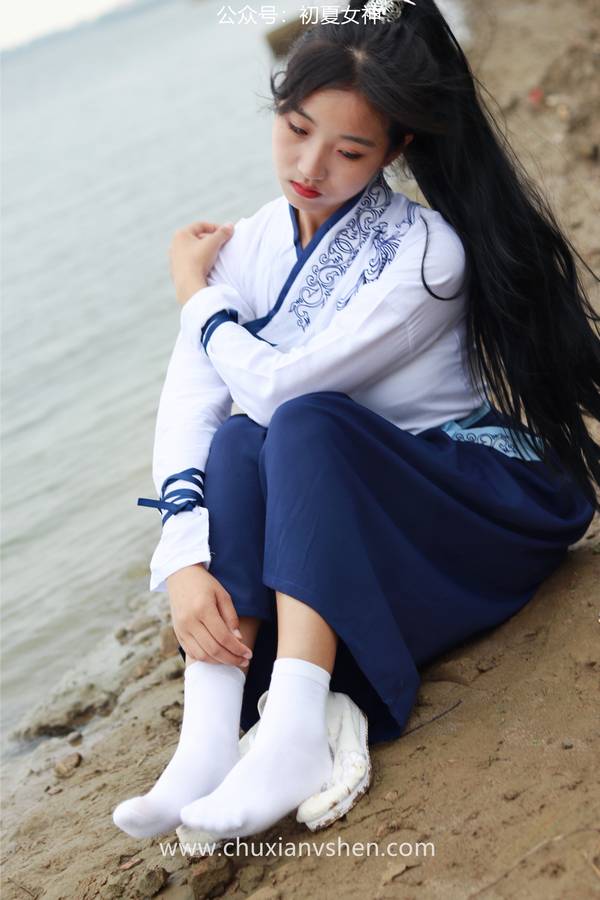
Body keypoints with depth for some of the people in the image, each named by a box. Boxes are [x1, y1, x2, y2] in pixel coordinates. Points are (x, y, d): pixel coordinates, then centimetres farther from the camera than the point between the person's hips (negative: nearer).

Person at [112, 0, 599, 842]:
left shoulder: (423, 251, -20)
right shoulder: (248, 248, -3)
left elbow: (281, 382, -26)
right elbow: (187, 407, -13)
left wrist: (197, 295, -9)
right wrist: (184, 560, -27)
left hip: (491, 504, -5)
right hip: (342, 519, 5)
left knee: (305, 422, -30)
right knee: (239, 441, -24)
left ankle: (295, 733, -42)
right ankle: (209, 738, -36)